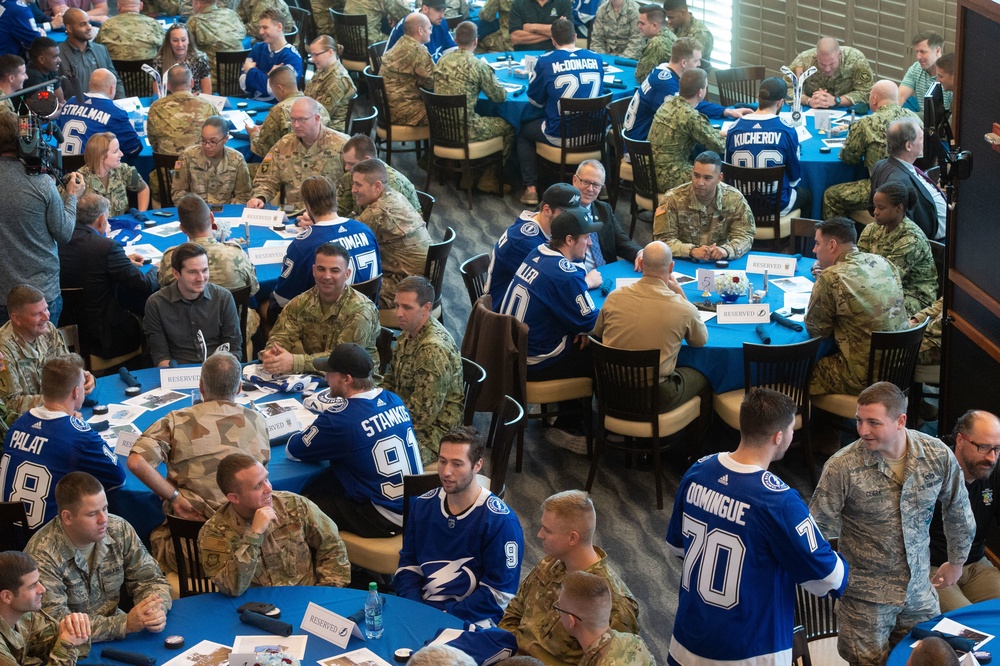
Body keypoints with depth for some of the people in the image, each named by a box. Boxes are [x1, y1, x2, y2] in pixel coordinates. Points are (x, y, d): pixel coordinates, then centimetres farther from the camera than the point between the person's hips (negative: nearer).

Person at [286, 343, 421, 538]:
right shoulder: (394, 400, 2)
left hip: (387, 520, -8)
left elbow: (292, 451, -6)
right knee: (315, 486, 19)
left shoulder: (340, 419, -20)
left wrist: (312, 432, 12)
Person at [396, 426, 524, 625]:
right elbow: (408, 565, 14)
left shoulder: (500, 520, -10)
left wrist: (446, 616, -14)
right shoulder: (422, 506, 8)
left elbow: (500, 594, -10)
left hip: (473, 621, -5)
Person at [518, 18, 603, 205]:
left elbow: (535, 100, 2)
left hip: (560, 137, -3)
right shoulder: (595, 59, 0)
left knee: (524, 133, 26)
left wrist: (533, 75, 22)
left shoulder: (546, 61, -10)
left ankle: (531, 188, 16)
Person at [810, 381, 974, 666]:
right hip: (866, 595, -3)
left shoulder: (939, 455, -10)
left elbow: (958, 509, 8)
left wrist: (956, 561, 17)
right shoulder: (842, 467, -20)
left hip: (919, 588, 3)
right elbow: (818, 528, -10)